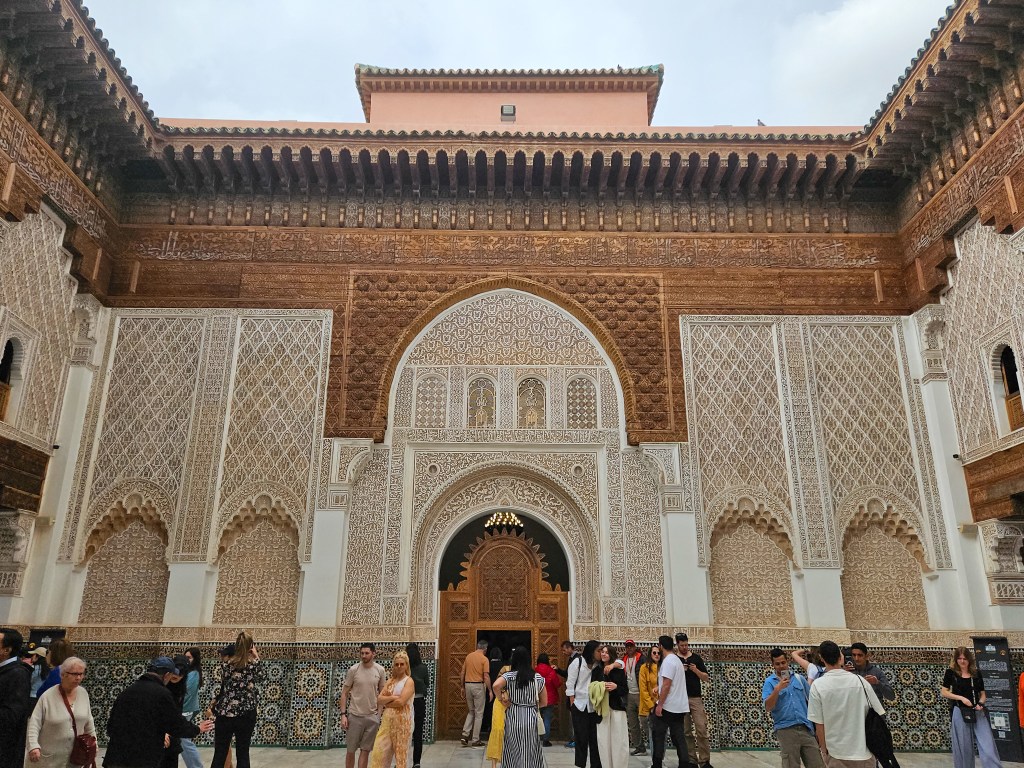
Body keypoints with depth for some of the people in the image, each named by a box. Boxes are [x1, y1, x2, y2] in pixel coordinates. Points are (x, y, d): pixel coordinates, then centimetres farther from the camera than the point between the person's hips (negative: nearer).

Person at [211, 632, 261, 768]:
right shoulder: (254, 664, -6)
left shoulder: (226, 664, -3)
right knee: (243, 754, 7)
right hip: (246, 715, -1)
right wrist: (256, 656, 27)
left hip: (225, 714, 1)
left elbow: (224, 683, 12)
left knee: (219, 754, 7)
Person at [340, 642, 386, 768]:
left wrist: (380, 713, 3)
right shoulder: (353, 669, -8)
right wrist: (343, 714, -9)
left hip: (372, 716, 1)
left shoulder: (380, 670, -3)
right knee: (350, 750, 8)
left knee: (365, 750, 8)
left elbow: (382, 693, 7)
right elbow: (344, 693, -3)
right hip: (355, 715, -1)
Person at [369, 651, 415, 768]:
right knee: (379, 751, 0)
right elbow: (379, 699, 2)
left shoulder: (409, 681, -6)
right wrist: (393, 697, -12)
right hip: (387, 720, 5)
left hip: (402, 721, -5)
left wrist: (386, 703, -4)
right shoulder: (390, 681, 11)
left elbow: (401, 702, -17)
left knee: (400, 752, 4)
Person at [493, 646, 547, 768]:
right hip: (531, 718, 1)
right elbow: (544, 702, 4)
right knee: (530, 752, 12)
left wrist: (504, 701, -11)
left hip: (513, 717, -1)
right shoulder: (538, 677, 1)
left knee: (513, 753, 11)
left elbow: (496, 686, -25)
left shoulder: (509, 676, -5)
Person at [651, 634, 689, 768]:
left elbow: (667, 684, -21)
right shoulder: (677, 660, 14)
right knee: (679, 737, 8)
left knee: (658, 735, 2)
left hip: (667, 706, -8)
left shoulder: (668, 661, -16)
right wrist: (659, 687, 30)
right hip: (679, 706, 8)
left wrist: (659, 705, -19)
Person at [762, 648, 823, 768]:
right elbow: (768, 708, -11)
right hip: (786, 730, -3)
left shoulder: (799, 678, 10)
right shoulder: (769, 682, -1)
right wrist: (777, 689, -21)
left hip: (806, 728, 3)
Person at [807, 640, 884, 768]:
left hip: (836, 754, -1)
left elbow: (819, 724, -8)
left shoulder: (818, 685, -11)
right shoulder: (860, 681, -7)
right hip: (863, 752, 1)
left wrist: (824, 750, 6)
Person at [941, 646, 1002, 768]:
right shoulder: (951, 673, 1)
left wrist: (981, 703, -7)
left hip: (978, 713, 2)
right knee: (963, 747, 4)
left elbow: (982, 694, 14)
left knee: (988, 746, -7)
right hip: (960, 713, -2)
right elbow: (943, 692, 1)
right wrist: (961, 697, -12)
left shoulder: (976, 673, 9)